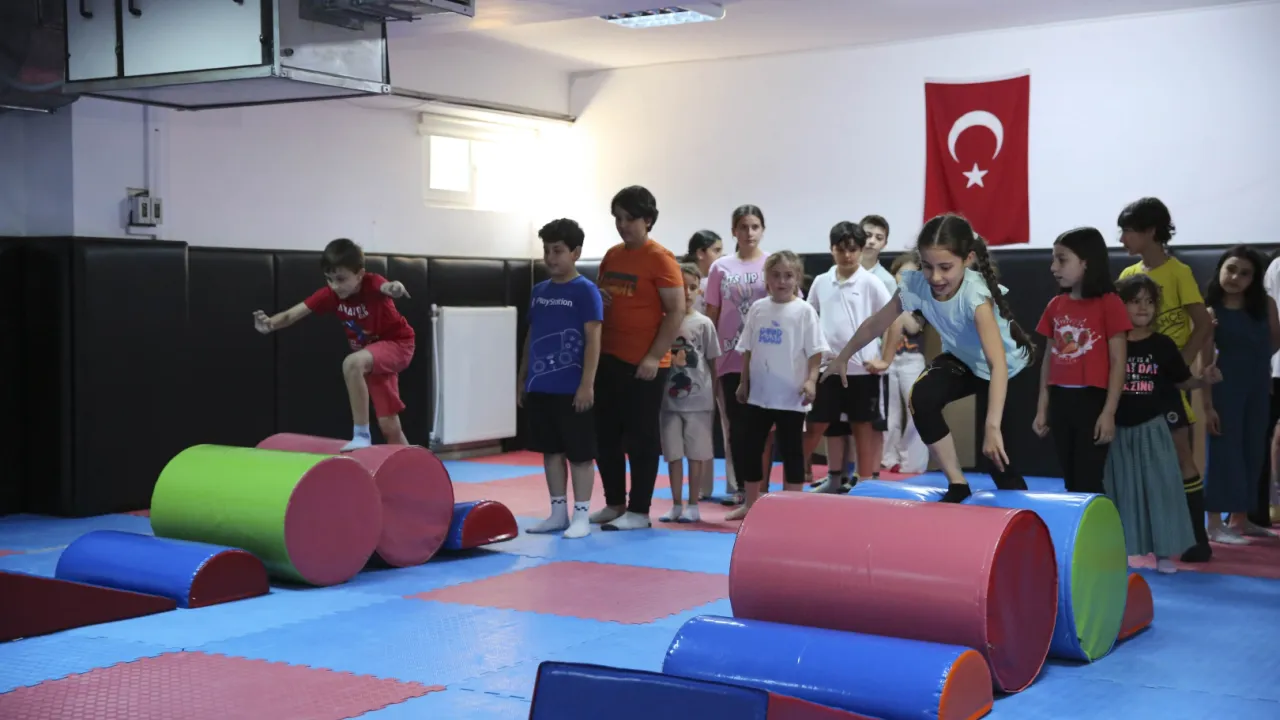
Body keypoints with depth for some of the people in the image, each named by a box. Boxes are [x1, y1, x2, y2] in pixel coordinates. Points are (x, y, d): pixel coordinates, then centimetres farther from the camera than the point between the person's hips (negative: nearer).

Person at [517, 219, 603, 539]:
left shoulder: (585, 291, -8)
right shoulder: (539, 290, 11)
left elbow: (593, 339, -12)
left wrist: (587, 384, -18)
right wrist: (523, 378, 15)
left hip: (571, 389, -7)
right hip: (540, 387, 7)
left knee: (579, 454, 2)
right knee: (551, 451, 13)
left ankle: (581, 515, 9)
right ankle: (558, 511, 23)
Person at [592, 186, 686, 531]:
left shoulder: (660, 259, -10)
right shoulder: (611, 255, 11)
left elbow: (676, 311, -13)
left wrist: (654, 357, -17)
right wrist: (596, 300, 0)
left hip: (644, 365, -7)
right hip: (608, 360, 7)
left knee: (641, 438, 1)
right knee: (605, 435, 12)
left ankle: (639, 511, 9)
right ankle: (614, 503, 24)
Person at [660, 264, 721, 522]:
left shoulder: (704, 323, -2)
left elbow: (713, 362, 3)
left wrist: (713, 397, 2)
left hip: (698, 400, -2)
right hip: (670, 399, 2)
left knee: (697, 454, 5)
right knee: (673, 454, 8)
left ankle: (693, 505, 14)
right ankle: (676, 505, 18)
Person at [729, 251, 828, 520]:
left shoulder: (804, 311, -6)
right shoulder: (758, 308, 6)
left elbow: (815, 351, -8)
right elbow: (748, 349, 11)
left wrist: (811, 380, -18)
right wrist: (744, 382, 10)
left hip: (791, 395, -4)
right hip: (759, 393, 5)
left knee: (791, 449, 4)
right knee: (747, 446, 10)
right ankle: (751, 503, 24)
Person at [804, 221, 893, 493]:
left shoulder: (870, 282, -4)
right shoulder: (821, 282, 7)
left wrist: (886, 358, -6)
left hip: (862, 368, -3)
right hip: (828, 366, 3)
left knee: (862, 426, 5)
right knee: (816, 425, 5)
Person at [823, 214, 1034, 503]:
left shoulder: (975, 293, -39)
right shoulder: (915, 285, -24)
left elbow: (998, 363, -47)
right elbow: (876, 324, -5)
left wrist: (992, 426, -55)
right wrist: (843, 358, 8)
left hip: (1011, 367, -4)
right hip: (964, 360, 4)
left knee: (1000, 454, -10)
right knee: (921, 398, -22)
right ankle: (957, 484, -9)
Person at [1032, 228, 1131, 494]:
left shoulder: (1109, 303, -7)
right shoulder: (1055, 305, 10)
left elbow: (1118, 361, -9)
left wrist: (1109, 412, -14)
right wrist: (1042, 408, 11)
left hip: (1092, 401, -6)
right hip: (1060, 401, 6)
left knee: (1088, 484, -3)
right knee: (1071, 481, 12)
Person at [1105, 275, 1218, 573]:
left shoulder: (1163, 345, 0)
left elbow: (1182, 381, 7)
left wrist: (1204, 380, -10)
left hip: (1152, 428, 0)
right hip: (1119, 430, 0)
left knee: (1160, 488, 0)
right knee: (1122, 491, 6)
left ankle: (1165, 552, 9)